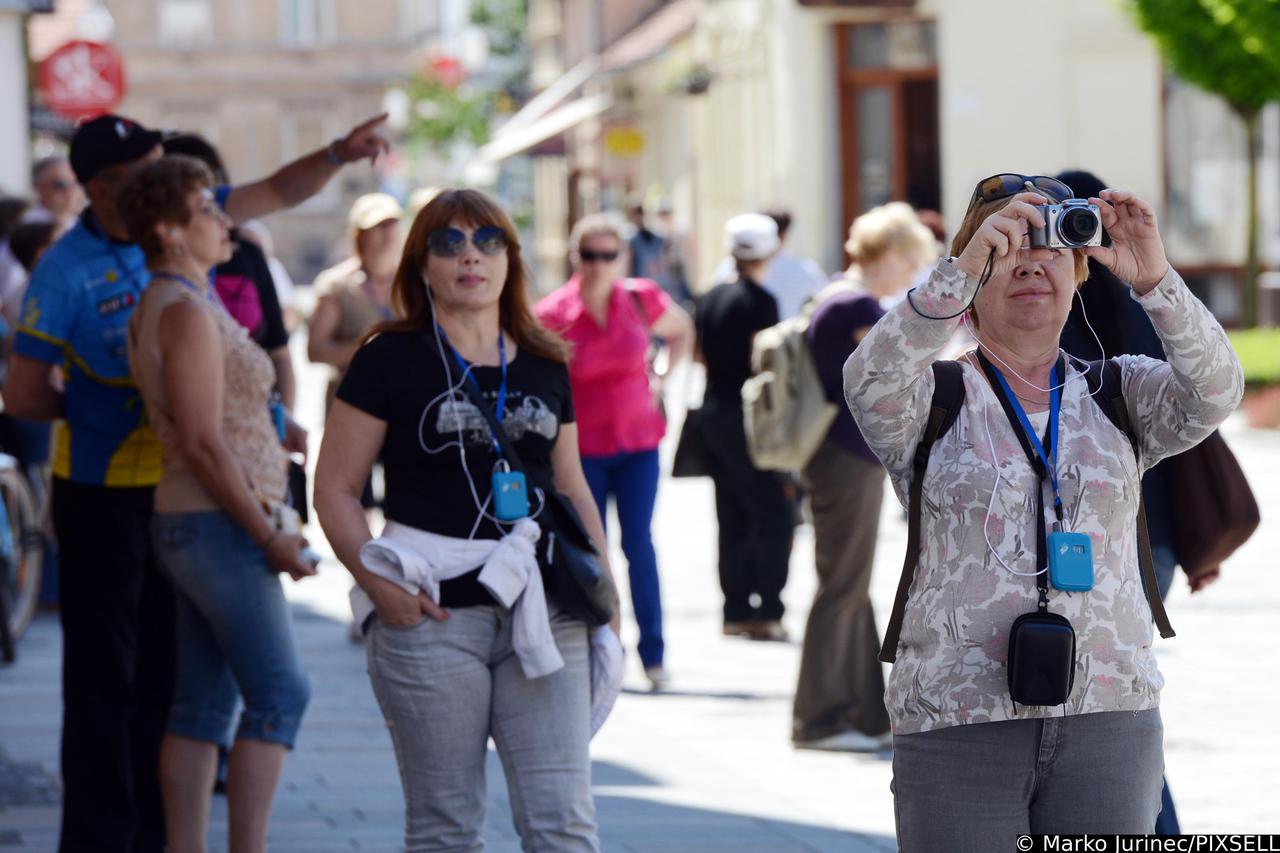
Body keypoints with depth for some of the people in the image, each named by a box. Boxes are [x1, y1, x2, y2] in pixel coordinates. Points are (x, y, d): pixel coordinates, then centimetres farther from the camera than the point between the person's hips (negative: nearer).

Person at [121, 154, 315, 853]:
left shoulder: (159, 306, 15)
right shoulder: (187, 312, -16)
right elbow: (202, 444, -19)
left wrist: (274, 437, 14)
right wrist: (268, 537, -17)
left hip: (189, 525, 10)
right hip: (219, 525, -10)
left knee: (204, 703, 8)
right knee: (279, 695, -9)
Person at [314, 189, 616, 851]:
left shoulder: (544, 366, 14)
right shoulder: (390, 361, 2)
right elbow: (335, 488, 0)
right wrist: (376, 581, -14)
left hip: (541, 614, 3)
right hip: (430, 616, -3)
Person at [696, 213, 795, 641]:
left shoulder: (712, 297, 9)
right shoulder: (760, 301, -13)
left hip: (715, 410, 8)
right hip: (748, 415, -8)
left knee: (732, 518, 12)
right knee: (775, 514, -4)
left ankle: (736, 610, 14)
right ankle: (766, 610, -9)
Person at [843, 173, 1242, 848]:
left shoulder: (1118, 393, 12)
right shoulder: (935, 398, 5)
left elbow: (1212, 393, -7)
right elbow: (870, 385, -17)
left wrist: (1154, 282, -23)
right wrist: (963, 271, -29)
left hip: (1109, 719, 2)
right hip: (958, 720, -2)